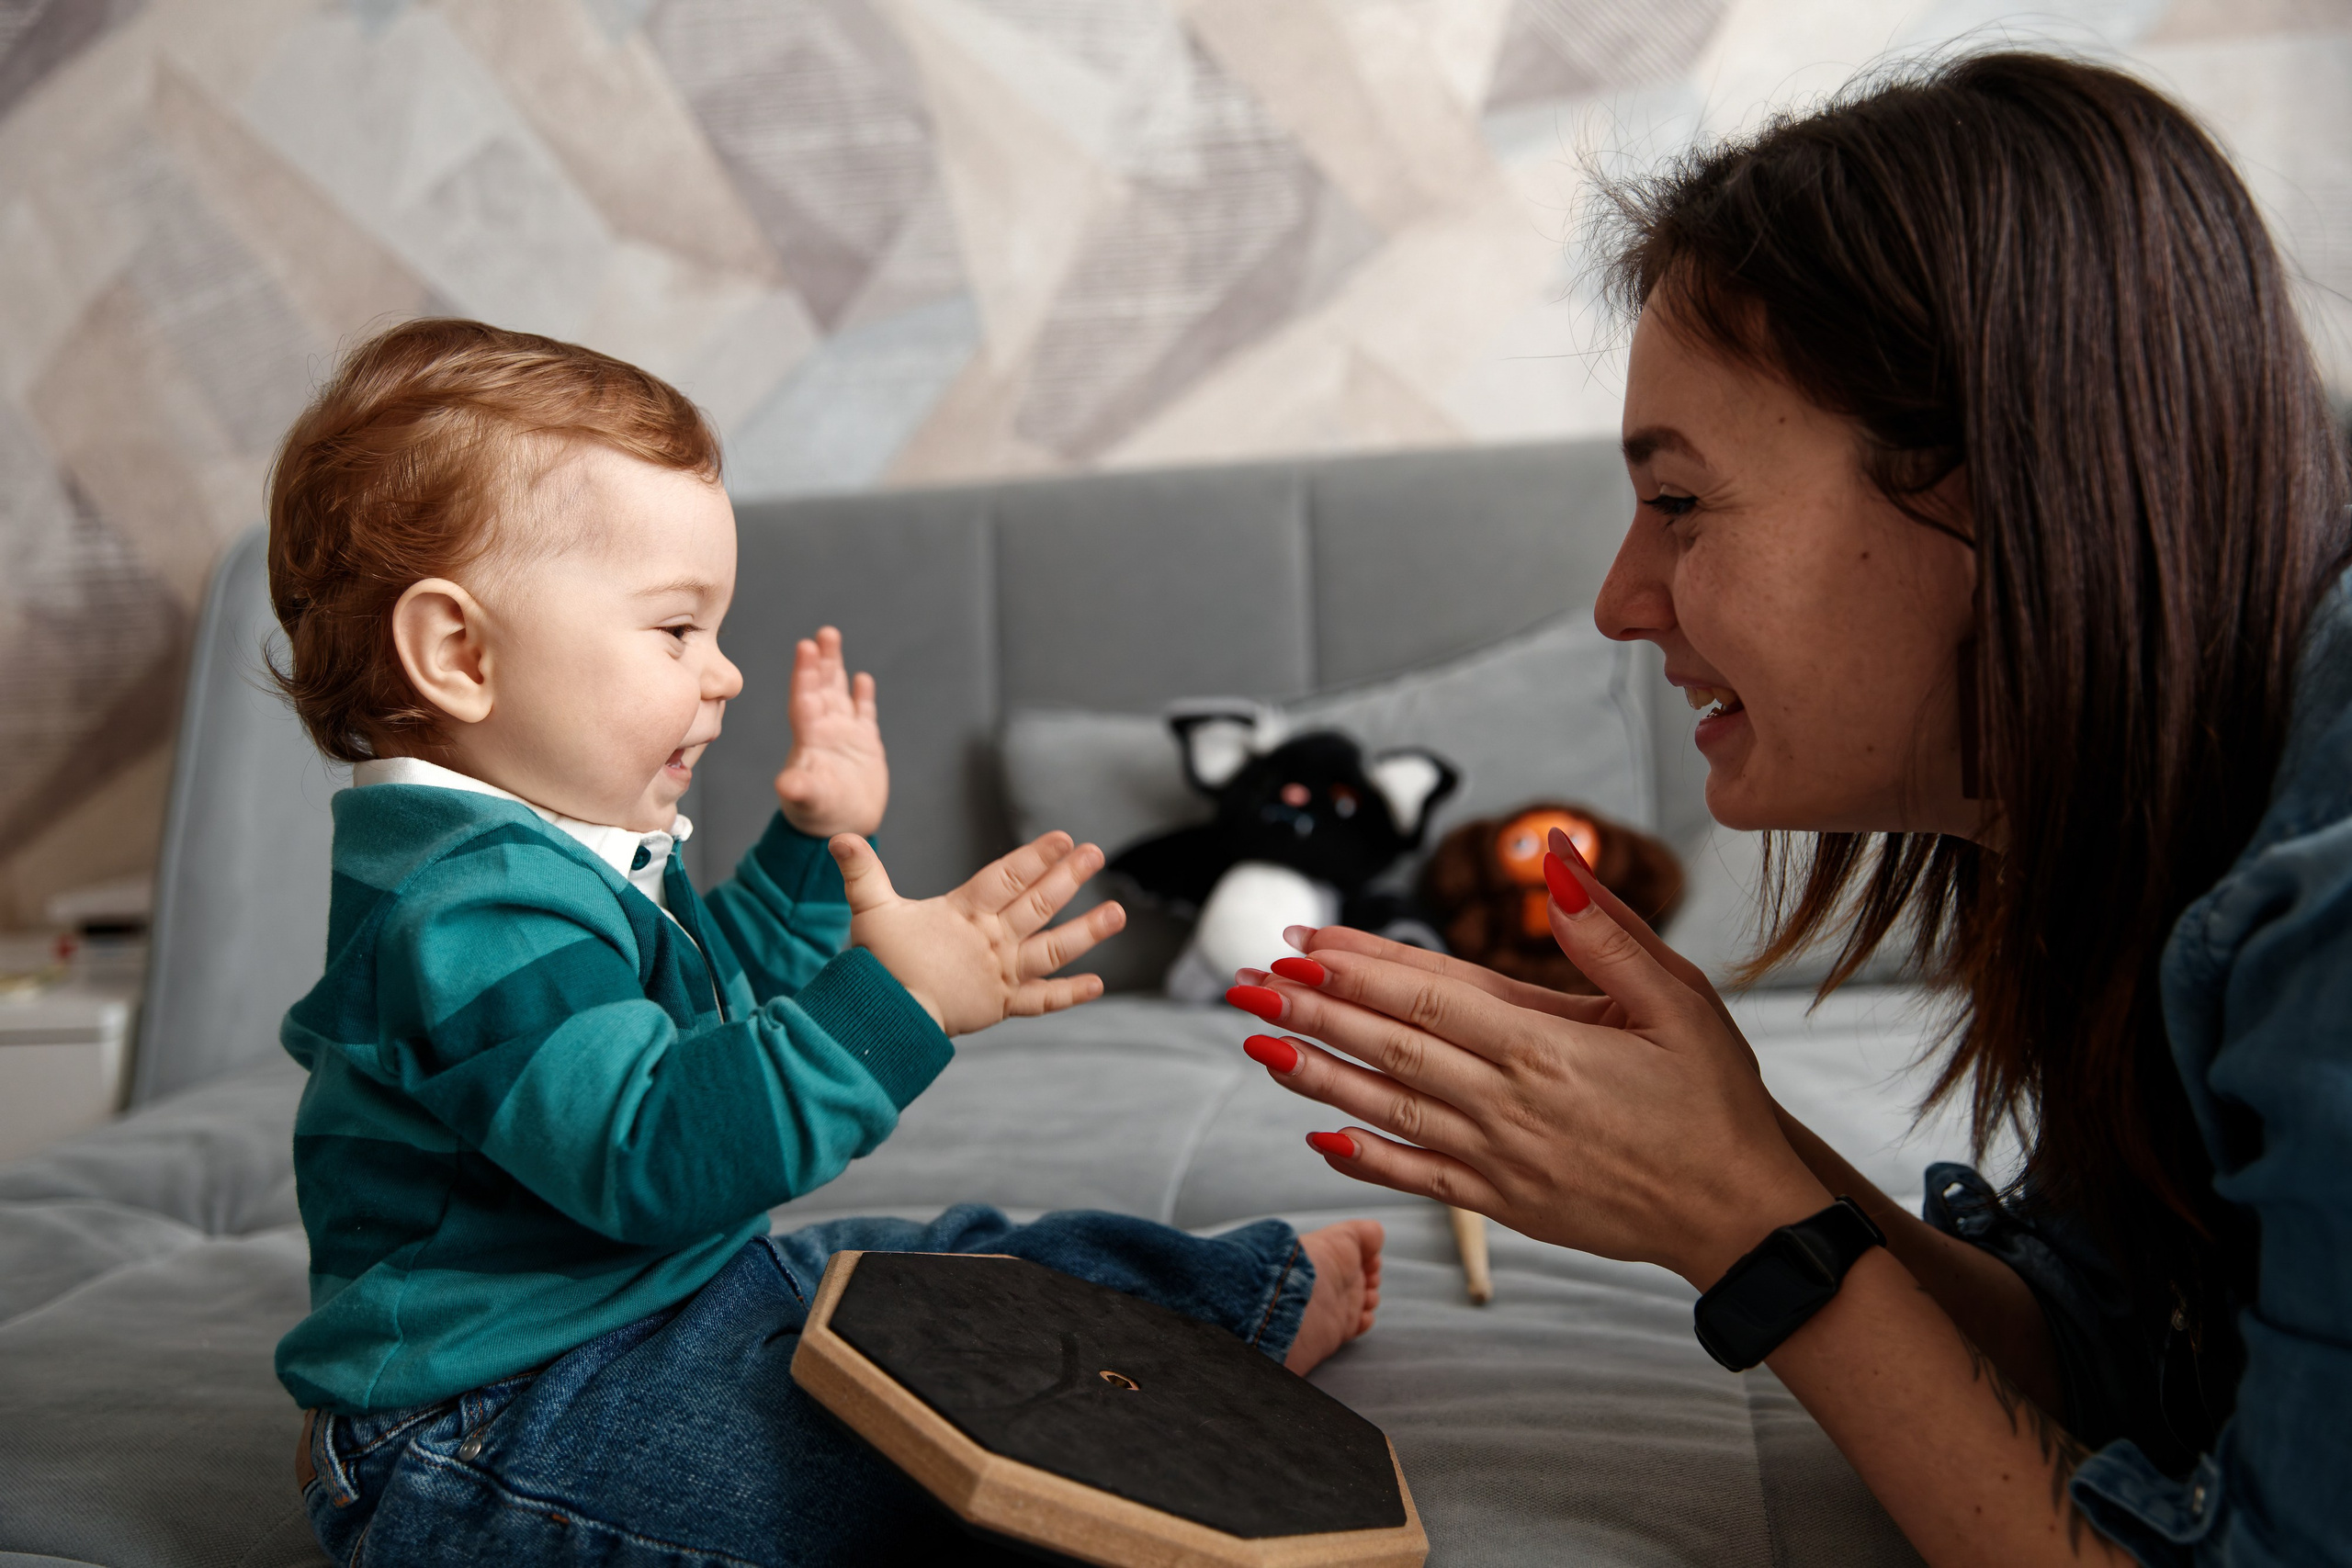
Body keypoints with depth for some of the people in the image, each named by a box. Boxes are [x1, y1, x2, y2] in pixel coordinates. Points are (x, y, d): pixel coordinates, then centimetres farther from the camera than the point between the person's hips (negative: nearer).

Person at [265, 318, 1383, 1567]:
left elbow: (723, 995, 25)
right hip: (493, 1424, -10)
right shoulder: (467, 904, -27)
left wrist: (816, 840, 15)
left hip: (684, 1287, 11)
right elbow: (651, 1157, -36)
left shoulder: (561, 845, 9)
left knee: (959, 1268, 15)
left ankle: (1253, 1294, 29)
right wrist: (890, 1002, -39)